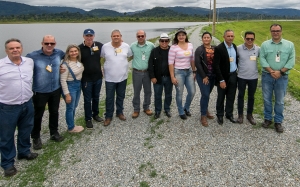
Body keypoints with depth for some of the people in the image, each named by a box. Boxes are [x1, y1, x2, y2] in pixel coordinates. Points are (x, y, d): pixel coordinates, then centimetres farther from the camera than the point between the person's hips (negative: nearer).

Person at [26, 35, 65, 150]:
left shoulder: (59, 53, -5)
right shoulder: (32, 56, -19)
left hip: (56, 90, 4)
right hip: (39, 91, -4)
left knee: (54, 112, 20)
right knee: (38, 115, 10)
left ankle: (54, 133, 40)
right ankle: (36, 137, 29)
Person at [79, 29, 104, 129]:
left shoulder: (99, 45, -3)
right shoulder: (80, 48, -11)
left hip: (98, 77, 3)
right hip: (86, 79, -3)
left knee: (96, 97, 19)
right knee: (87, 100, 8)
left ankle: (95, 114, 38)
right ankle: (88, 119, 21)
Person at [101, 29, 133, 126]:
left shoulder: (126, 46, -3)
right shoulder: (105, 46, -7)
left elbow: (130, 56, 12)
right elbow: (100, 57, 4)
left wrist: (123, 61, 4)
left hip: (122, 77, 2)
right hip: (110, 78, -2)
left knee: (121, 96, 17)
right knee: (109, 98, 6)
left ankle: (120, 112, 36)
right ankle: (108, 116, 21)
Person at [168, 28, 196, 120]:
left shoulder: (190, 45, 4)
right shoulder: (173, 47, -10)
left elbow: (192, 60, 12)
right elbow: (171, 63, -10)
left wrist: (194, 71, 11)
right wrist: (172, 77, -13)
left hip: (189, 71, 5)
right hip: (178, 72, -5)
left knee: (192, 92, 7)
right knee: (179, 93, 5)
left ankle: (186, 108, 33)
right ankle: (181, 112, 25)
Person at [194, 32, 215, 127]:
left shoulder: (215, 49, 6)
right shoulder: (199, 50, -7)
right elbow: (197, 64, -12)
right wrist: (204, 76, -14)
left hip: (213, 76, 5)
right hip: (203, 76, -4)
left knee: (207, 94, 14)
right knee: (205, 95, -8)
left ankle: (205, 110, 34)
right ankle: (203, 116, 4)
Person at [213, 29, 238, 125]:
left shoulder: (235, 46, 4)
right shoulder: (219, 48, -16)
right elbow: (216, 66, -18)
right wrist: (221, 80, -19)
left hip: (233, 75, 5)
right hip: (223, 76, -5)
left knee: (231, 97, 15)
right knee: (221, 97, 9)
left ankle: (229, 114, 31)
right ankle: (220, 115, 26)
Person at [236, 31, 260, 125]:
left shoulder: (258, 49, -6)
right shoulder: (238, 48, -9)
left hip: (253, 77, 1)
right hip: (241, 77, -1)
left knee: (251, 97, 13)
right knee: (241, 95, 10)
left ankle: (249, 115, 28)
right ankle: (240, 114, 24)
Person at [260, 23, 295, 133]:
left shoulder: (289, 45, 2)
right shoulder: (265, 44, 3)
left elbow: (291, 61, -3)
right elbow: (262, 59, -5)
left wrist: (280, 72, -13)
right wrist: (271, 71, -15)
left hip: (282, 77, 0)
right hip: (267, 76, 1)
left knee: (280, 101, 6)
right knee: (267, 99, 8)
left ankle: (278, 121, 17)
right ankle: (268, 119, 23)